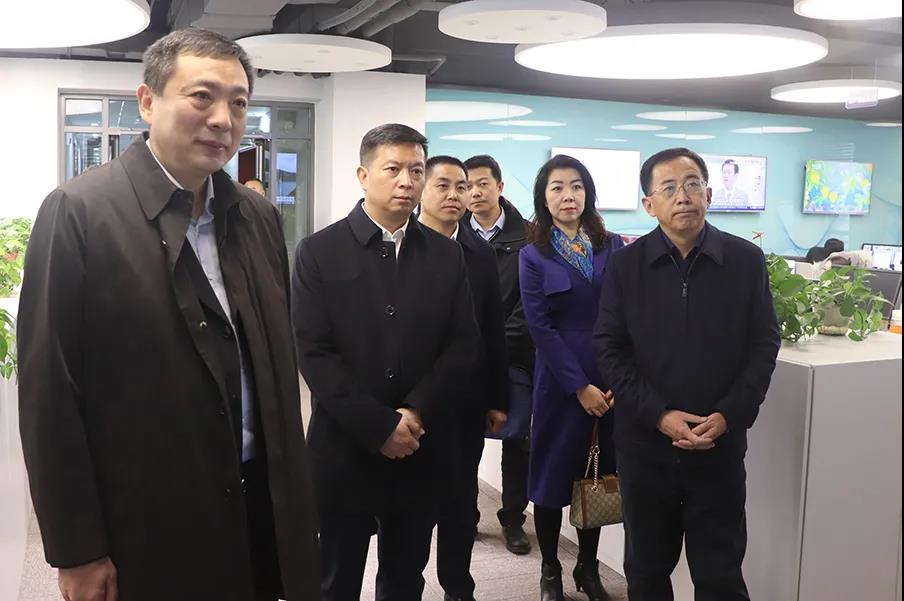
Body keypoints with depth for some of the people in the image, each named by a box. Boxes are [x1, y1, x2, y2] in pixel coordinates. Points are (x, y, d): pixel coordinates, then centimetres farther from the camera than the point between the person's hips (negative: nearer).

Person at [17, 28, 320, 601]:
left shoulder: (258, 216, 5)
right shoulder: (79, 211, -12)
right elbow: (49, 393, -13)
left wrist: (293, 493, 11)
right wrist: (77, 550, -11)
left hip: (262, 509, 5)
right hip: (149, 530, -5)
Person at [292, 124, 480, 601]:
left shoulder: (446, 254, 6)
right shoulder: (319, 252, -4)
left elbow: (462, 345, 1)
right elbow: (313, 353, -11)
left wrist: (416, 413, -13)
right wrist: (380, 426, -15)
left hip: (421, 450, 3)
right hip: (344, 449, -2)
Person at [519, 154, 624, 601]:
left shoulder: (613, 247, 6)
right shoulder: (533, 257, -1)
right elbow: (541, 328, -8)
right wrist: (580, 387, -13)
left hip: (611, 380, 2)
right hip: (560, 381, -2)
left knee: (599, 474, 10)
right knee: (553, 474, 6)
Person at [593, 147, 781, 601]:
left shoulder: (747, 260, 0)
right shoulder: (625, 264, -1)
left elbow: (763, 345, 0)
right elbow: (609, 348, -4)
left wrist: (728, 417, -12)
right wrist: (659, 416, -14)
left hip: (720, 445, 0)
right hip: (644, 443, 1)